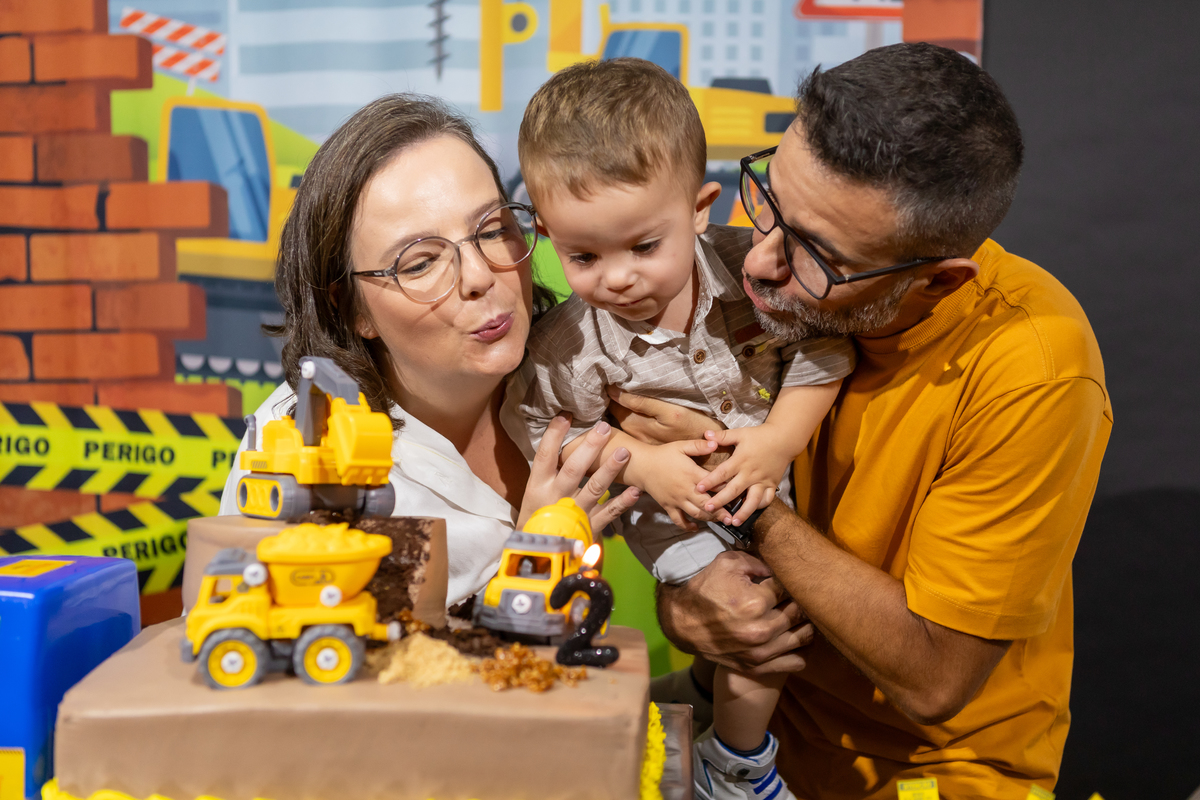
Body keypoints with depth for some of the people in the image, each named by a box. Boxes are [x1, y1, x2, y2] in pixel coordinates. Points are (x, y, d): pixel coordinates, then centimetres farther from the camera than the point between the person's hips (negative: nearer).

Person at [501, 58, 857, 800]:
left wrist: (779, 440, -22)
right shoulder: (573, 345, -26)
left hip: (770, 476, 4)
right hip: (672, 503, -3)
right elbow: (544, 426, -14)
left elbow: (822, 346, -14)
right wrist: (643, 465, -23)